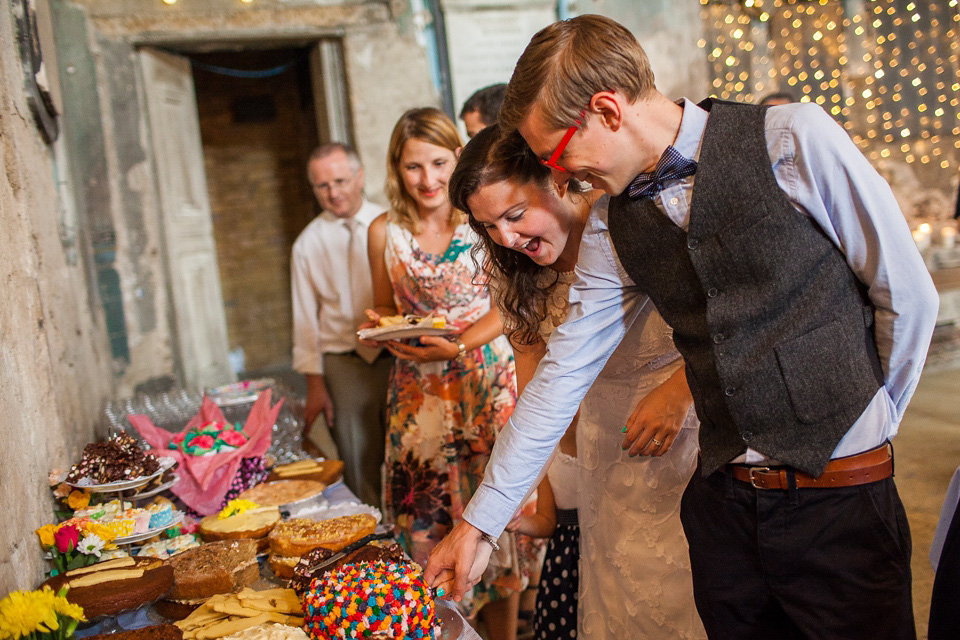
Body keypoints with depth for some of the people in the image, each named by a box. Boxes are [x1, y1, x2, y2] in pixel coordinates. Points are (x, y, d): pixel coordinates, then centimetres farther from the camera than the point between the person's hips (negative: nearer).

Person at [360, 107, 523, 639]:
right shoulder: (385, 232, 4)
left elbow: (505, 308, -4)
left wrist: (458, 345, -18)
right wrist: (382, 327, -6)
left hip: (486, 380, -2)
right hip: (418, 391, 2)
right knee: (426, 519, 4)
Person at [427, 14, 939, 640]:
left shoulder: (794, 139, -12)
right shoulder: (616, 227, 2)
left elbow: (908, 294, -5)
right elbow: (563, 374, 5)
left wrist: (872, 423, 2)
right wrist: (481, 521, 6)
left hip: (842, 497, -4)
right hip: (723, 501, 4)